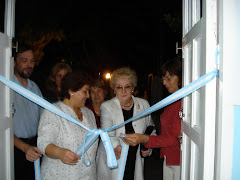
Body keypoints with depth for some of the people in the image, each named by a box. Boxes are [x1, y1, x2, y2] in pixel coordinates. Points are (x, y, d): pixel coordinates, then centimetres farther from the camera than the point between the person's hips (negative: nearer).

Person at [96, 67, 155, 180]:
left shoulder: (144, 105, 4)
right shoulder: (106, 107, -5)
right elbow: (107, 133, -19)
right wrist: (116, 145, -40)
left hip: (135, 163, 2)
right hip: (111, 162, -2)